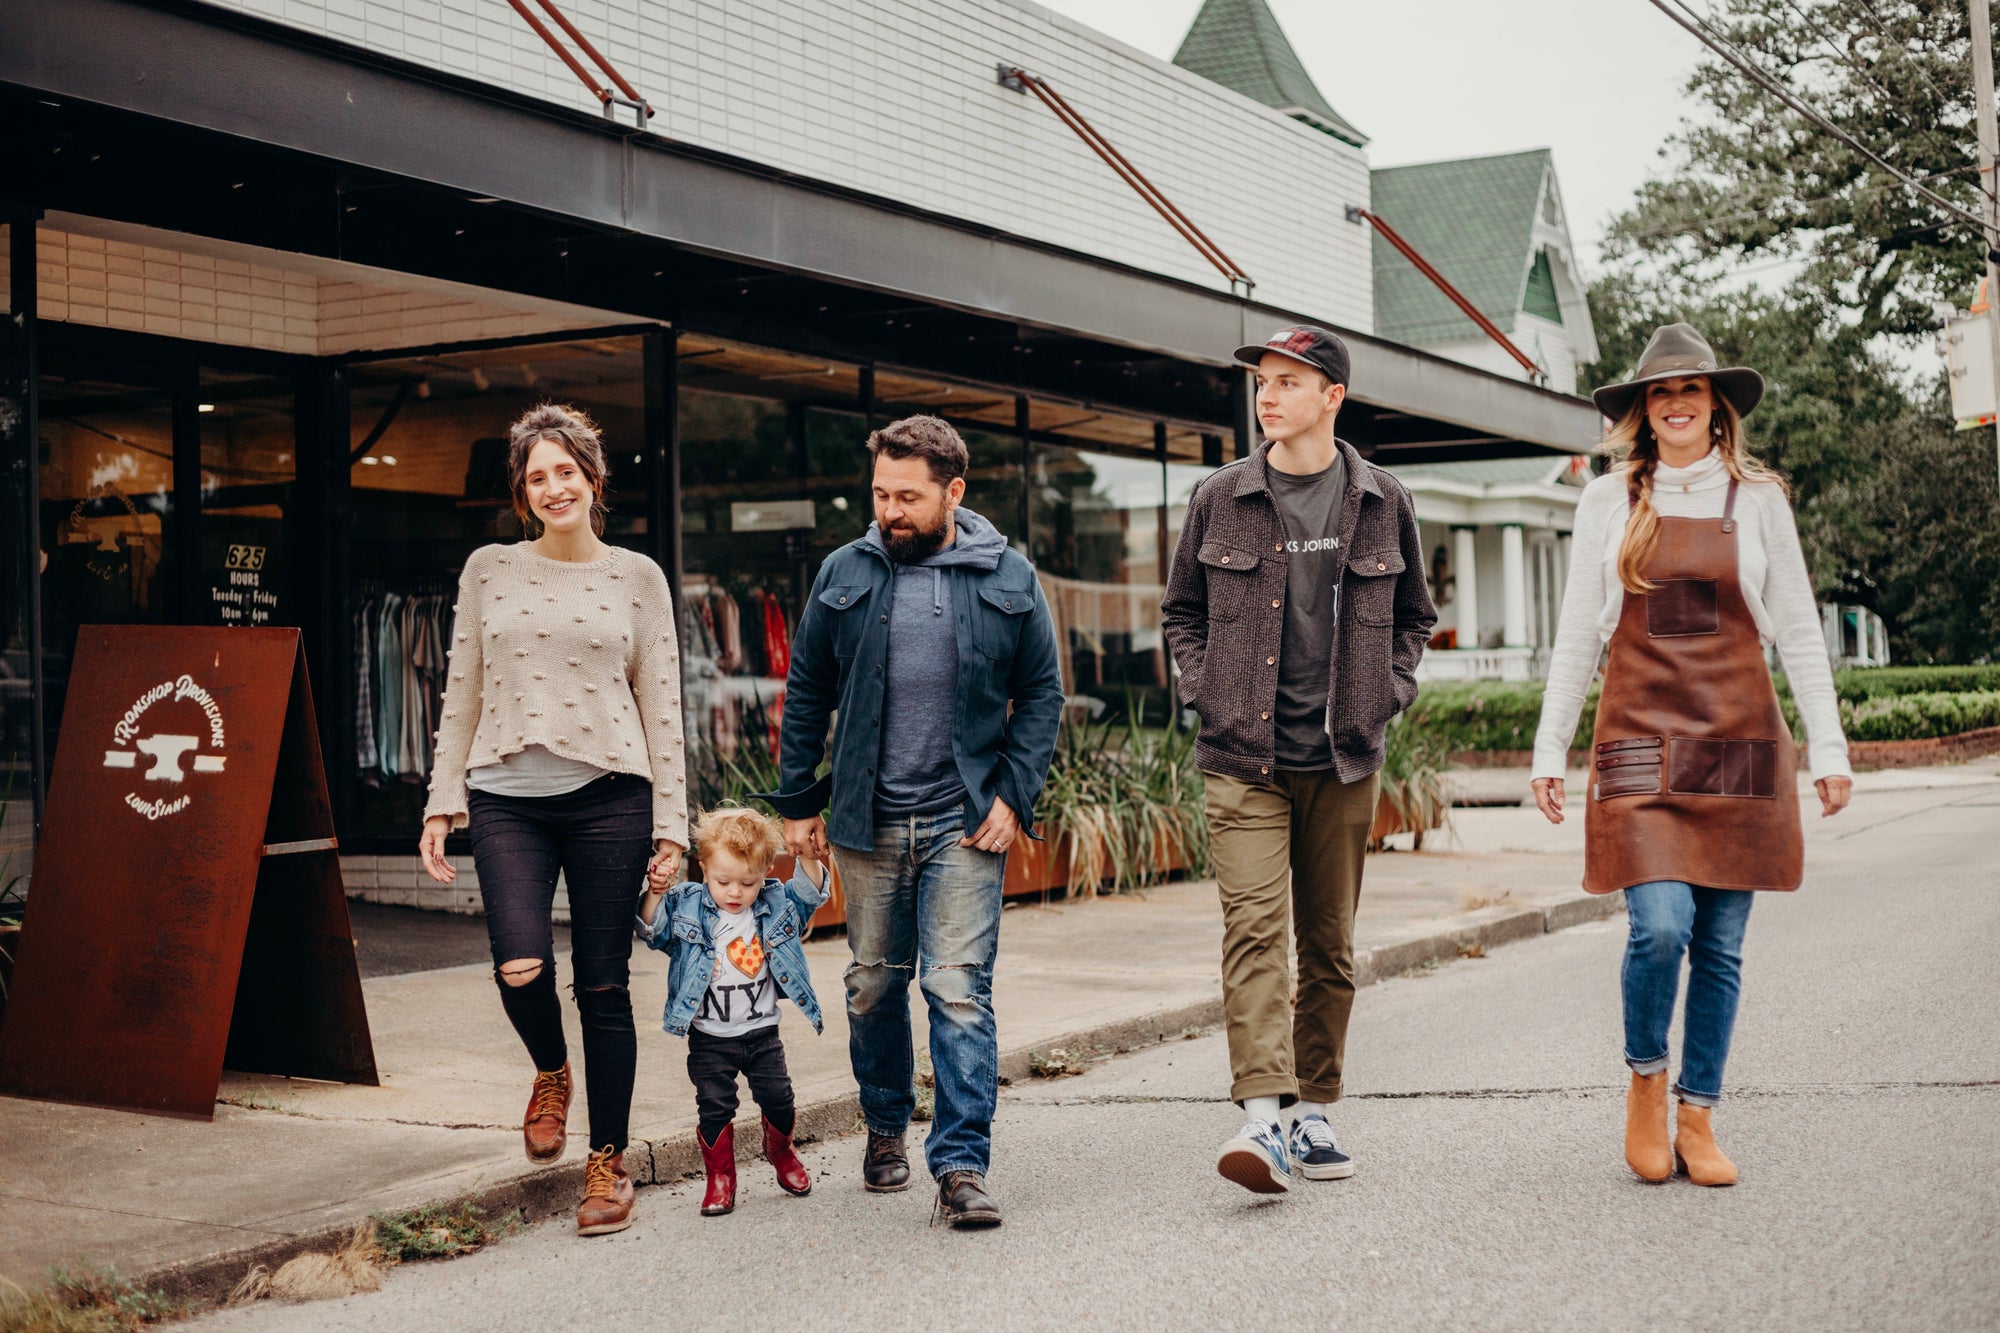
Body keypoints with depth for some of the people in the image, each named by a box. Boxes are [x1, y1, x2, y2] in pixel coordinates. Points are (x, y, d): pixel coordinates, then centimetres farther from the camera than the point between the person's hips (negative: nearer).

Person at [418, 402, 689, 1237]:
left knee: (603, 986, 1)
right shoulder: (488, 571, 10)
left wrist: (670, 824, 2)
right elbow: (462, 696, 13)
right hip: (507, 797, 1)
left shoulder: (637, 577, 7)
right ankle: (551, 1073, 17)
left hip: (608, 795, 0)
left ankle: (608, 1162, 17)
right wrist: (441, 804, 7)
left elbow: (662, 707, 7)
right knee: (519, 967, -18)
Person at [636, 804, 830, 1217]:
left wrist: (807, 857, -22)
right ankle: (720, 1178, 15)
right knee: (715, 1108, 0)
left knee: (778, 1098, 7)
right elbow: (653, 929, -12)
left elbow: (810, 892, -4)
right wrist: (655, 894, -30)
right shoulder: (687, 906, -7)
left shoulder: (777, 905, -1)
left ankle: (781, 1152, 36)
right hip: (709, 1038, -2)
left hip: (762, 1032, 2)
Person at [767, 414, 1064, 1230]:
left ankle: (963, 1166, -5)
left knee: (960, 991, -8)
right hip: (868, 823, 2)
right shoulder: (843, 575, 4)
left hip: (964, 824, -2)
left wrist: (1013, 797, -5)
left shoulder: (1008, 579, 1)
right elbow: (806, 694, 10)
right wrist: (797, 803, 6)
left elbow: (1041, 694, 5)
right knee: (874, 984, 14)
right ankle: (885, 1126, 35)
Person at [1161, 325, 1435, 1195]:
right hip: (1242, 755, -2)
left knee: (1329, 942, 9)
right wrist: (1204, 693, 2)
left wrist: (1387, 693, 5)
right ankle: (1262, 1120, -21)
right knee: (1254, 927, -14)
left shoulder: (1382, 503, 5)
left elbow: (1413, 615, 18)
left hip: (1343, 759, 2)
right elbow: (1181, 610, 15)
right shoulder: (1220, 498, 2)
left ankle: (1314, 1113, 21)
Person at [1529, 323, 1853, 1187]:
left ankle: (1697, 1116, 16)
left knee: (1721, 944, 3)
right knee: (1660, 927, -15)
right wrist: (1550, 748, 6)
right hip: (1641, 739, -1)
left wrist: (1828, 745, 4)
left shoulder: (1757, 499, 8)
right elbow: (1577, 633, 10)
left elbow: (1798, 630, 9)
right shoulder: (1609, 501, 7)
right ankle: (1645, 1078, 11)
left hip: (1740, 740, 1)